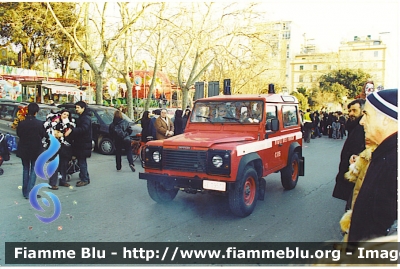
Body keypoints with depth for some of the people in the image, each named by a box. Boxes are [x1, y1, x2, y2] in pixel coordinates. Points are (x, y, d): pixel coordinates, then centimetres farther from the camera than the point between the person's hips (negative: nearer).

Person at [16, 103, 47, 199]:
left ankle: (25, 192, 20)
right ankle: (29, 192, 3)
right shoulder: (39, 123, -16)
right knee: (33, 170, 7)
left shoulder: (21, 123, -11)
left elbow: (18, 134, 3)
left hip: (24, 149, 2)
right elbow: (43, 135, -3)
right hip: (36, 150, -2)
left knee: (25, 169, 16)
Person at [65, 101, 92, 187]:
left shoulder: (86, 118, -13)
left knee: (82, 162, -7)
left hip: (83, 144, -10)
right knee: (81, 161, 15)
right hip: (79, 143, 10)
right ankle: (85, 178, 23)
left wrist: (71, 130, -34)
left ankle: (84, 180, -1)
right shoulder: (81, 117, 19)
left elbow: (83, 129, -28)